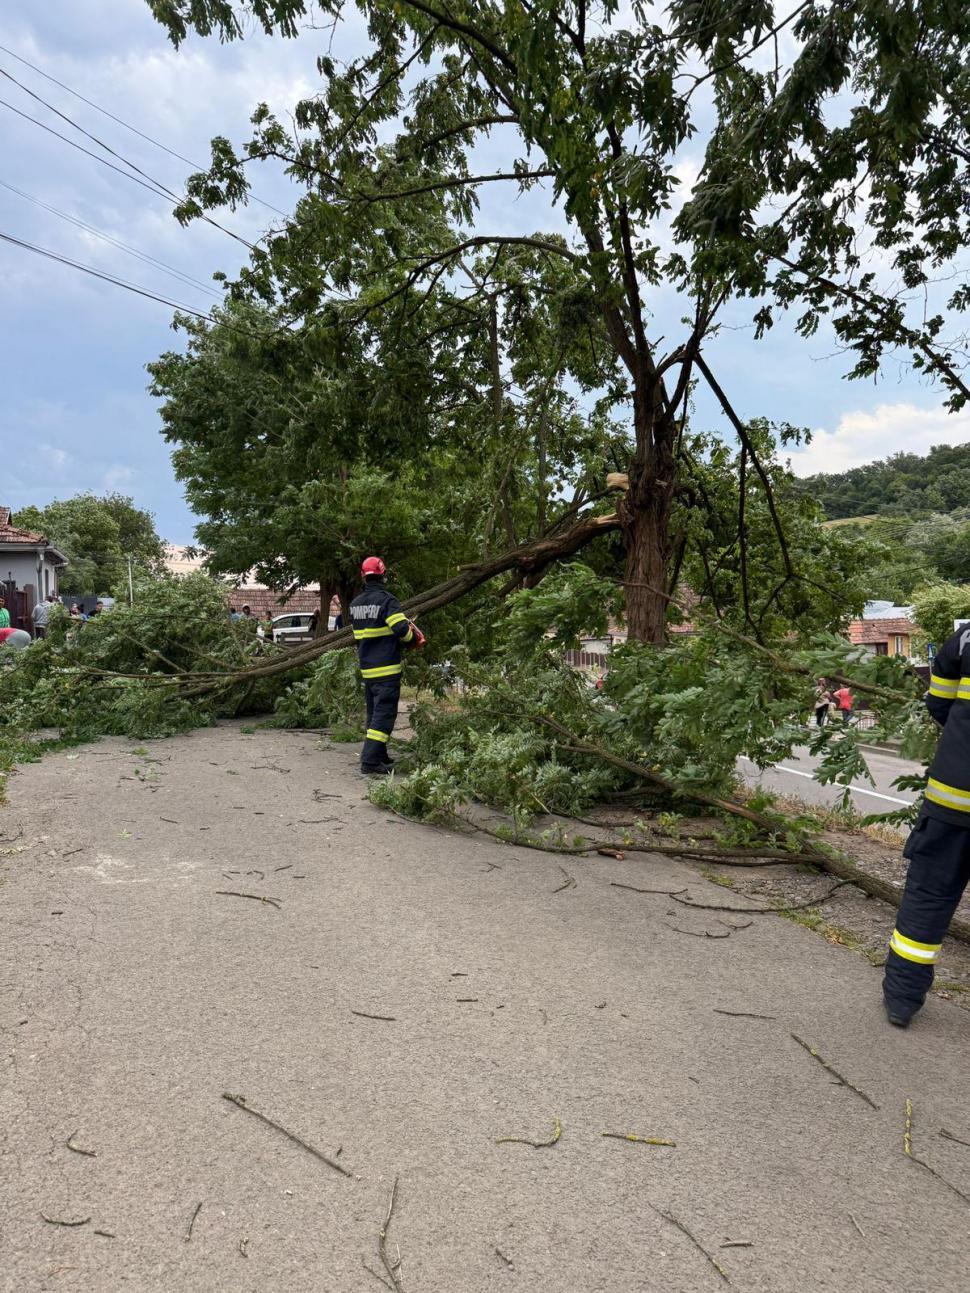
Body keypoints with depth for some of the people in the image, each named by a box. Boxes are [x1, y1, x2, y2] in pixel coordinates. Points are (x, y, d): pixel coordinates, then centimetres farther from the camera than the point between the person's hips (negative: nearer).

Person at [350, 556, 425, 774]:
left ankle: (379, 756, 25)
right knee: (384, 714, -5)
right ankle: (370, 761, -12)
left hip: (366, 668, 7)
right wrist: (413, 638, -1)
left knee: (374, 713, 18)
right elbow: (401, 629, -21)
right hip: (387, 668, -7)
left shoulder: (355, 604, 9)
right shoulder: (387, 600, -13)